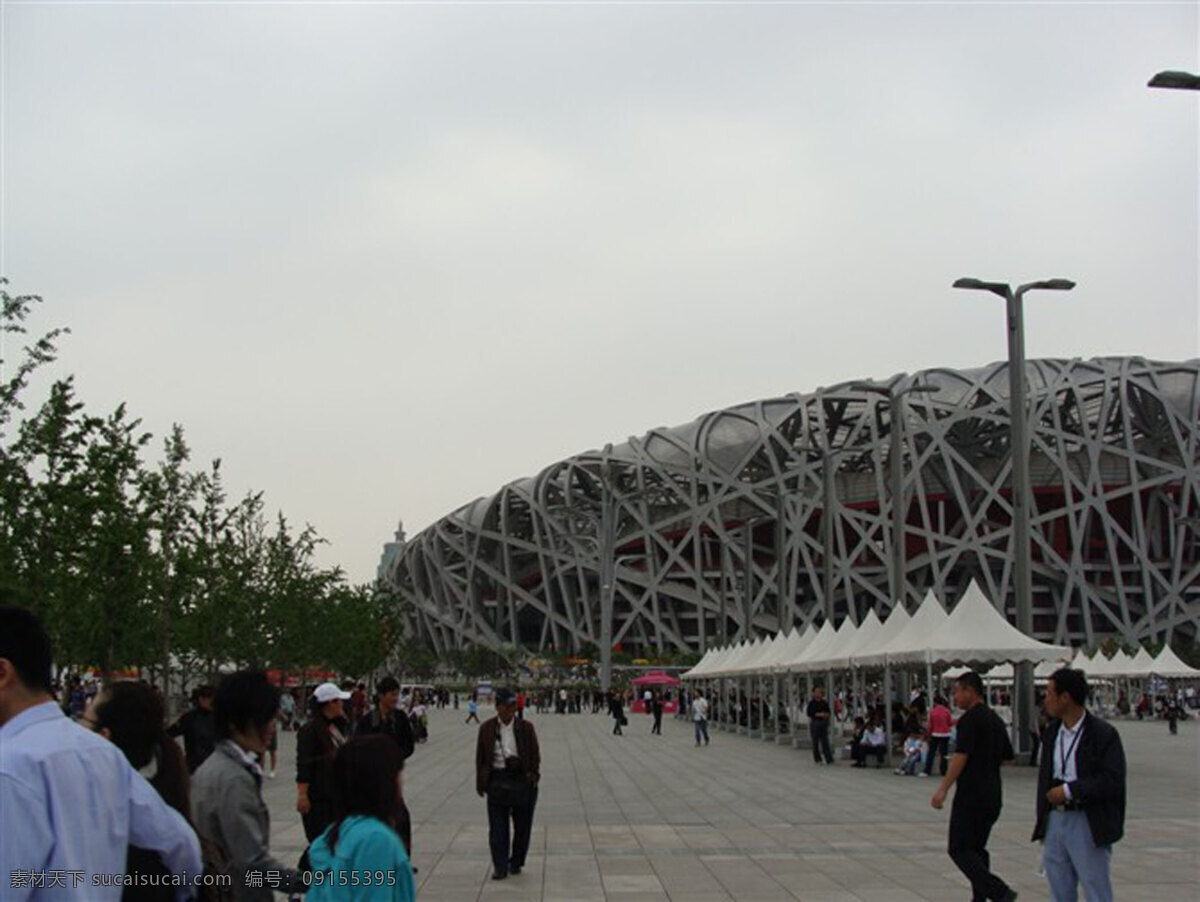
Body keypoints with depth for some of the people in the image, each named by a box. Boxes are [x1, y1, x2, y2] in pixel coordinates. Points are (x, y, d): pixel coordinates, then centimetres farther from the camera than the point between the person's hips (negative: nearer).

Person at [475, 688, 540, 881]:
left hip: (522, 780, 0)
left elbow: (535, 755, 5)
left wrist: (533, 775, -7)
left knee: (522, 825, 8)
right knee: (497, 826, -3)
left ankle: (516, 863, 23)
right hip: (497, 781, 0)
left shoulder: (525, 727, 0)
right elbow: (480, 756, 6)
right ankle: (500, 866, 2)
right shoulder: (487, 728, 2)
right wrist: (481, 782, 3)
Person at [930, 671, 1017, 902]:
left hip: (971, 795, -9)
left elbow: (961, 756, -20)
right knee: (977, 848, 15)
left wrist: (942, 789, -19)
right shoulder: (996, 719, 14)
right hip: (992, 795, 9)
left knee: (959, 850, -6)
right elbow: (1007, 757, 20)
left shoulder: (970, 719, -13)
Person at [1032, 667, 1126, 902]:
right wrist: (1042, 823, 12)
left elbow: (1113, 781, -18)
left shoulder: (1103, 734, -11)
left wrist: (1069, 790, -19)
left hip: (1087, 826, -7)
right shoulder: (1051, 732, 10)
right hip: (1055, 821, 7)